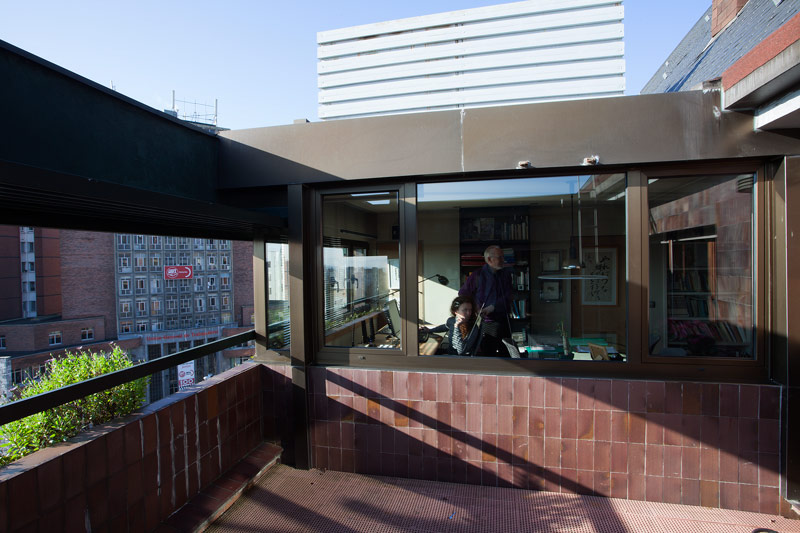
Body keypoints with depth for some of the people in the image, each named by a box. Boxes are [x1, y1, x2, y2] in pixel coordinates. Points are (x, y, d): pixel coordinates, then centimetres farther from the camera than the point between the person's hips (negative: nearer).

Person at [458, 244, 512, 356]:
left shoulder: (506, 274, 4)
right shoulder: (477, 275, -7)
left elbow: (507, 296, -4)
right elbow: (462, 295, 2)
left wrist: (492, 307, -18)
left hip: (503, 321, 4)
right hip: (486, 322, -4)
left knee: (506, 353, 13)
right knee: (487, 354, 2)